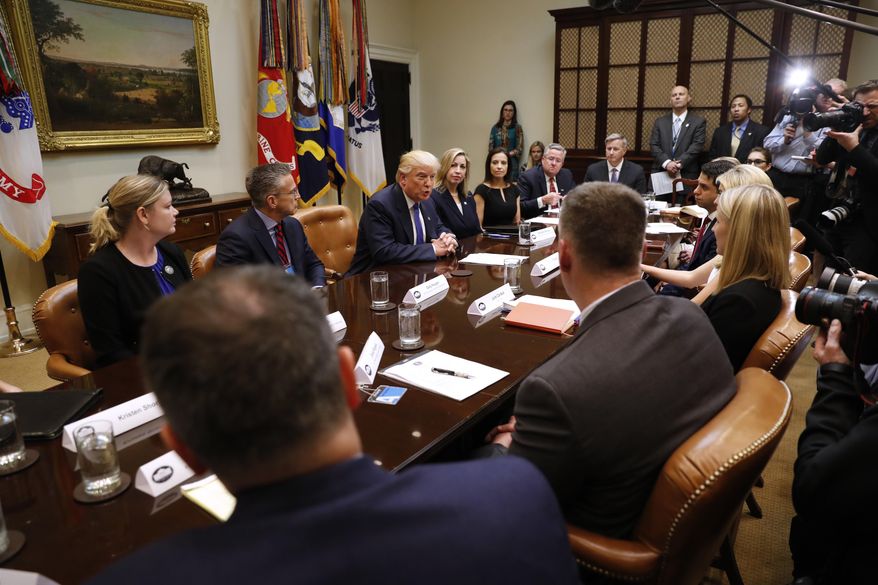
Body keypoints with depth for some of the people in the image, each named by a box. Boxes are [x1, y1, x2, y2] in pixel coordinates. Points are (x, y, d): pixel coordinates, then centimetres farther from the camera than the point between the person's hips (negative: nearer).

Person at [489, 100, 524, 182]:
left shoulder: (517, 127, 3)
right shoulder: (495, 127, 10)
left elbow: (519, 148, -1)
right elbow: (490, 145, 9)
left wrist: (508, 154, -13)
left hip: (511, 163, -2)